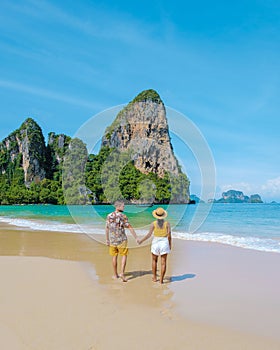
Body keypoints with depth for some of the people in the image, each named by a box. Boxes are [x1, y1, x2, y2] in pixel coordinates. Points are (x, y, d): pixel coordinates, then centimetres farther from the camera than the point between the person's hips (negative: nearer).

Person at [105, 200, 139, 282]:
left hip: (112, 240, 4)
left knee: (114, 256, 13)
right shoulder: (123, 216, -13)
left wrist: (107, 239, 15)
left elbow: (107, 229, 6)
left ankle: (115, 274, 20)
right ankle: (122, 273, -5)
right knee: (124, 256, 7)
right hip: (121, 240, -4)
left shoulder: (109, 216, 0)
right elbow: (130, 228, -14)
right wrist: (136, 238, -10)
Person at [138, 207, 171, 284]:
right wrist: (170, 244, 8)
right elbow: (169, 235, -5)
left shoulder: (153, 223, -6)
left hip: (156, 243, 0)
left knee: (154, 260, 18)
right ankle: (161, 279, 5)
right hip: (164, 243, 0)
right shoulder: (167, 223, -4)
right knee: (163, 262, 5)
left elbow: (149, 234, -10)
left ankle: (154, 277, 23)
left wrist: (141, 240, 0)